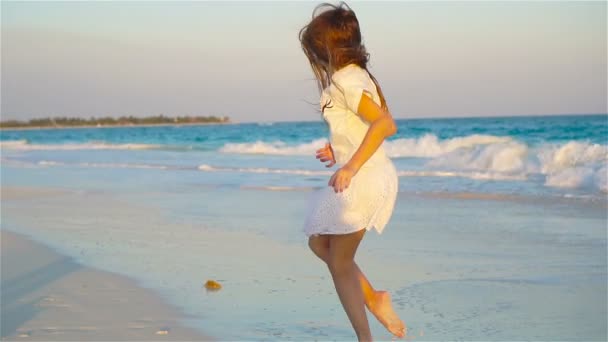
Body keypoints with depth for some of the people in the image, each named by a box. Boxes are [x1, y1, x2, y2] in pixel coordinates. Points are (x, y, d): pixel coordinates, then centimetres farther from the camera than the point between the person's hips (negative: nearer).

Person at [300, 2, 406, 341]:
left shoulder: (345, 81, -17)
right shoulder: (361, 75, 12)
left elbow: (384, 124, -28)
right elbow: (385, 124, 18)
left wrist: (351, 166, -31)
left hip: (363, 179, -10)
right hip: (375, 174, 10)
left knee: (341, 264, 1)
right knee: (319, 241, 22)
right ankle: (374, 299, 22)